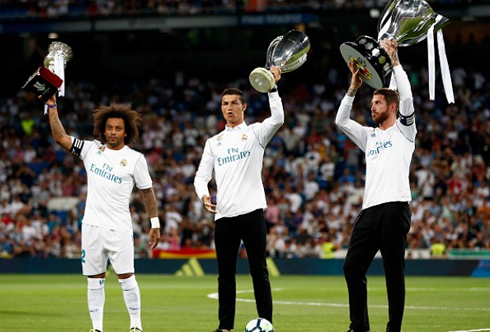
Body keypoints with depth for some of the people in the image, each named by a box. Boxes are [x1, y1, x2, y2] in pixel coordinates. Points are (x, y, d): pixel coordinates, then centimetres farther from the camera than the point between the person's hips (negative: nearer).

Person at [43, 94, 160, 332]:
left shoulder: (135, 159, -1)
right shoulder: (92, 149, 7)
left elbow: (147, 192, 4)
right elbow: (60, 137, 5)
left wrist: (155, 225, 2)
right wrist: (52, 106, -2)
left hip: (119, 228, -3)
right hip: (92, 225, 3)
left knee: (126, 277, -6)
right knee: (95, 280, 4)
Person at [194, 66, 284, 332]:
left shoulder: (254, 132, 7)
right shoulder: (213, 142, 18)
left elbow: (277, 118, -12)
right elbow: (202, 175, 13)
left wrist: (272, 88, -20)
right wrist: (204, 194, -7)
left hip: (251, 211, -4)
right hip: (223, 215, 4)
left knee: (259, 271, -5)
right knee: (225, 274, 5)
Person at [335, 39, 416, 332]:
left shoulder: (403, 130, 7)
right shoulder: (370, 136, 24)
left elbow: (407, 98, -7)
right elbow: (341, 120, 18)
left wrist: (394, 60, -4)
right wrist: (354, 86, 12)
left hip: (395, 207, -7)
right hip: (370, 209, 7)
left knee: (394, 272, -5)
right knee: (352, 268, 1)